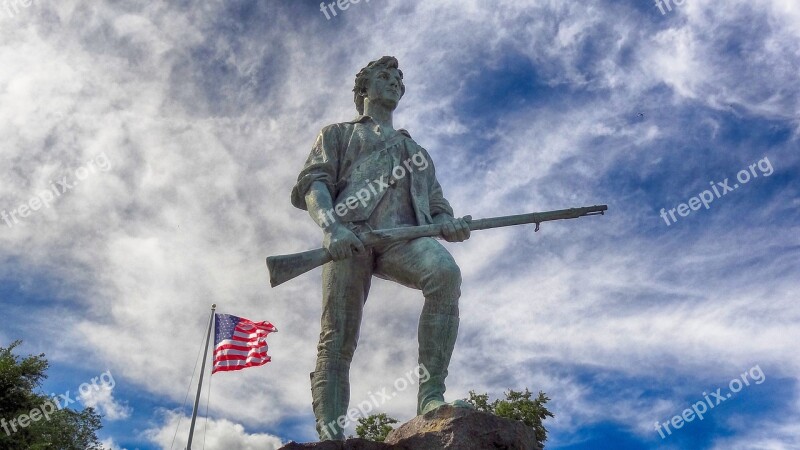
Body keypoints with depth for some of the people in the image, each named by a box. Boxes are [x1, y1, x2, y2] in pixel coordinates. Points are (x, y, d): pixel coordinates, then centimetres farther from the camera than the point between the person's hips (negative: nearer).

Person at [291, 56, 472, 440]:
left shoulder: (416, 149, 40)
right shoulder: (339, 134, 29)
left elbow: (437, 204, 30)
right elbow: (311, 184, 11)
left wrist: (450, 225, 2)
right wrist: (330, 226, -12)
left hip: (404, 234, 2)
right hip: (351, 235, -2)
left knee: (446, 272, -32)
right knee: (338, 337, -13)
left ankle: (431, 396, -34)